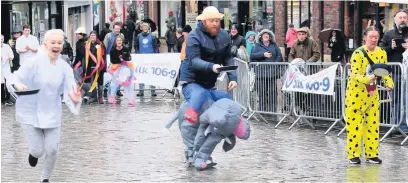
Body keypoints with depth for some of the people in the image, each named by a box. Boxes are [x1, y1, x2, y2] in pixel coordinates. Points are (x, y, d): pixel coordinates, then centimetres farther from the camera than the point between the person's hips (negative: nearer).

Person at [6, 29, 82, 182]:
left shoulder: (65, 67, -6)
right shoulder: (34, 62, -15)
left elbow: (70, 91, -12)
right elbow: (14, 77, -11)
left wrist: (75, 99, -36)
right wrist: (17, 84, -35)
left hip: (52, 114, 3)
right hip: (31, 112, -3)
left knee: (52, 150, 0)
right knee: (38, 150, -4)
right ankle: (33, 152, 36)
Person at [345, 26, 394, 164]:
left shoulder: (382, 53, 2)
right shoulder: (358, 53, -16)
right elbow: (355, 74, -20)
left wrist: (389, 83, -9)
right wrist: (367, 79, -38)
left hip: (372, 94, 5)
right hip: (356, 93, -5)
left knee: (373, 124, 6)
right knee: (354, 124, -3)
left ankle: (371, 154, 14)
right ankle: (353, 155, 5)